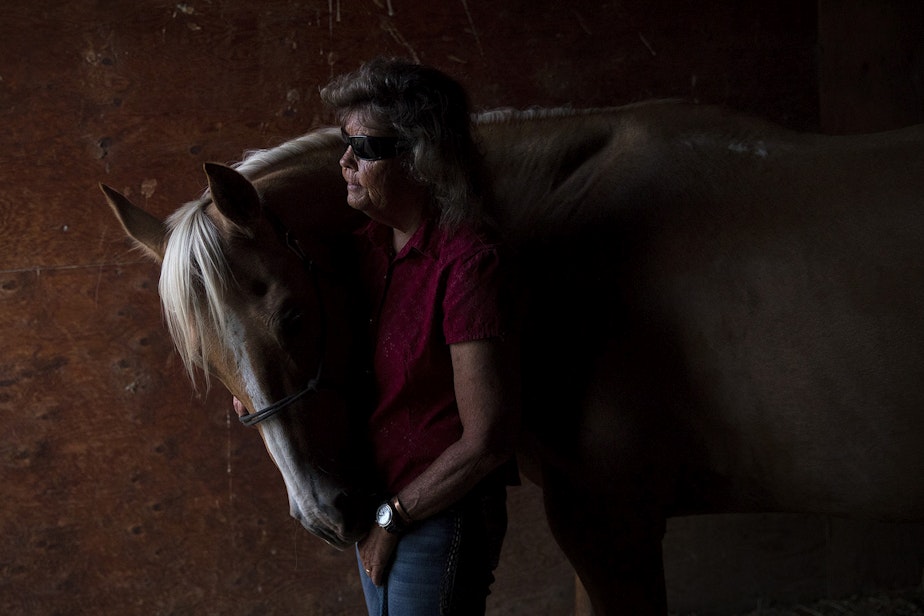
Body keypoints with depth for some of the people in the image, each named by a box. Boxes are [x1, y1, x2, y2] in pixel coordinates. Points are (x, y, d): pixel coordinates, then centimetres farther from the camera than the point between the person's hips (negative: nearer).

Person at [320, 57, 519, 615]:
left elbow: (486, 441, -23)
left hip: (439, 522, -8)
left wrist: (393, 516, -14)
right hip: (380, 510, 8)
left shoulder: (467, 261, -22)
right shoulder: (372, 245, 3)